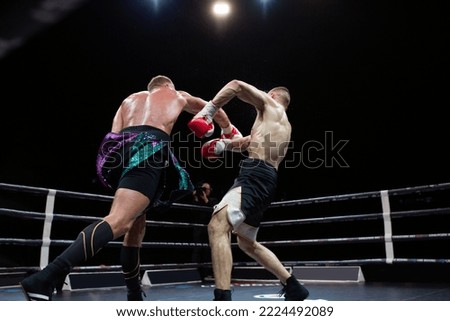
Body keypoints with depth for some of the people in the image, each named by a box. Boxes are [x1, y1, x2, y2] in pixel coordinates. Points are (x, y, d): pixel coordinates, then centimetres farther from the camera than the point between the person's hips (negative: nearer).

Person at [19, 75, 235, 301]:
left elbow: (115, 134, 17)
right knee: (118, 222, -21)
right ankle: (43, 280, -36)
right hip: (149, 150, -5)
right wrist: (228, 130, 64)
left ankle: (135, 298, 21)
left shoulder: (130, 99, 35)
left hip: (119, 151, 6)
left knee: (135, 226, 16)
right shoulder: (177, 95, 31)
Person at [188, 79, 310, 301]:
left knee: (217, 226, -24)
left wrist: (207, 111, 0)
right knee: (247, 243, 20)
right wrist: (223, 144, 18)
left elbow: (236, 85, 2)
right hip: (264, 178, 10)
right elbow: (248, 142, 32)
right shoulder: (285, 125, 33)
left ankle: (223, 300, -34)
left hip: (256, 173, -10)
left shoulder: (270, 105, 11)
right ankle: (294, 288, 28)